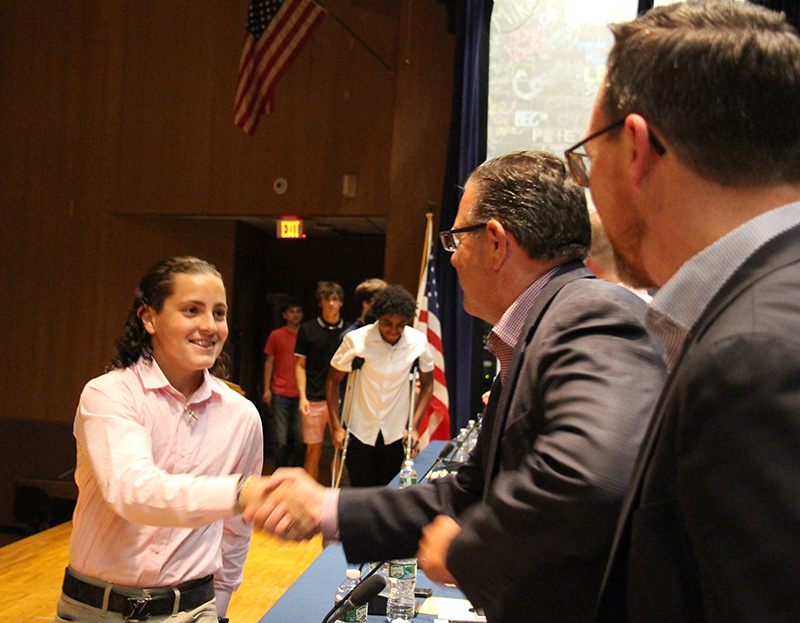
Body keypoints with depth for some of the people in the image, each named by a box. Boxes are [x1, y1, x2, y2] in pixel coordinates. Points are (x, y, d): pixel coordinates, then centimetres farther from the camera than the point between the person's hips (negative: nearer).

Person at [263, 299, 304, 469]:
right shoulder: (276, 335, 8)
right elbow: (269, 363, 10)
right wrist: (267, 389, 3)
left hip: (301, 394, 1)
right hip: (280, 393, -1)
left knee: (301, 436, -2)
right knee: (281, 437, -2)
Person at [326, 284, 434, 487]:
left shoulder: (418, 342, -7)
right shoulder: (356, 341, -12)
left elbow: (427, 385, 5)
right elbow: (333, 381, -2)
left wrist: (413, 427, -2)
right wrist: (335, 427, -6)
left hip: (396, 436, 2)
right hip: (359, 434, -2)